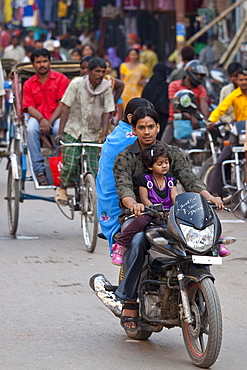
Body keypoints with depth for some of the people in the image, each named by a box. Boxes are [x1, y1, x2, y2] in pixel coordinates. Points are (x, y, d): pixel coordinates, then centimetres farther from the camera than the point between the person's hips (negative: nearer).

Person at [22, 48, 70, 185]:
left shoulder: (61, 79, 4)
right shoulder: (29, 84, 12)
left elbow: (62, 104, -4)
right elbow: (29, 107, 2)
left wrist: (49, 122, -17)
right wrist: (41, 119, -19)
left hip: (57, 117, -2)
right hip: (38, 117, 2)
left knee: (60, 129, -37)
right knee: (31, 129, -33)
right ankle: (39, 170, -30)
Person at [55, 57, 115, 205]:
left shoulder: (107, 87, -3)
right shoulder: (77, 84, -9)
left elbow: (106, 112, -2)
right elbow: (66, 107, -7)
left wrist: (104, 134, -13)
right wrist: (60, 132, -12)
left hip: (92, 134, 2)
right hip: (72, 131, -2)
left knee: (93, 169, -6)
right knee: (70, 164, -15)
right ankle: (62, 189, 12)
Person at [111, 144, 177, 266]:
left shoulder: (171, 180, 16)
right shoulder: (145, 178, 2)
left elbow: (175, 197, 4)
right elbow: (144, 199, -5)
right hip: (149, 213, -4)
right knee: (139, 222, -36)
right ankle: (120, 246, -28)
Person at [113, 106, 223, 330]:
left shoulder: (173, 153, 11)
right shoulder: (125, 158, 3)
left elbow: (189, 179, -3)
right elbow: (123, 187, -14)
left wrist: (209, 197, -24)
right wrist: (133, 204, -38)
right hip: (135, 216, -2)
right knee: (137, 240, -37)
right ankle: (129, 300, -27)